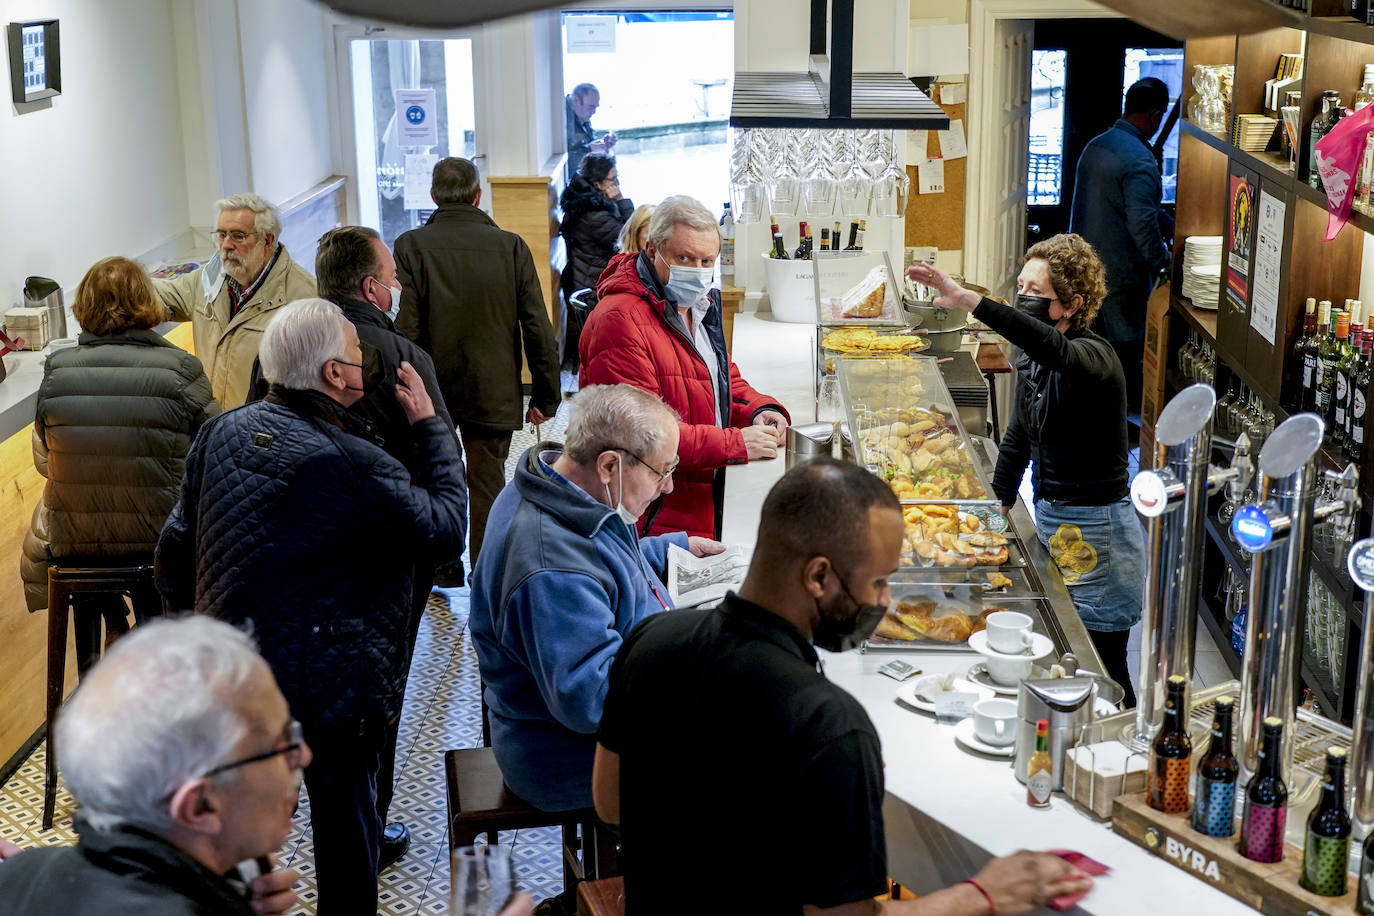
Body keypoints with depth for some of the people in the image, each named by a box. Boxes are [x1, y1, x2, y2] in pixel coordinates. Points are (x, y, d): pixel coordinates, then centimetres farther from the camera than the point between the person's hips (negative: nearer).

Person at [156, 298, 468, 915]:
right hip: (328, 684, -5)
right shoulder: (355, 466, -22)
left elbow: (175, 550, 6)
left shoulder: (220, 435, -2)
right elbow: (446, 521, -8)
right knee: (345, 821, 15)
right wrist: (430, 425, 1)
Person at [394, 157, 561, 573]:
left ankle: (443, 575, 23)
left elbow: (405, 328, -11)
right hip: (494, 394, 0)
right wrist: (545, 395, 4)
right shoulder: (511, 246, -5)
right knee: (487, 491, 11)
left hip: (430, 393, 0)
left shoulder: (412, 245, -8)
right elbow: (537, 329, -5)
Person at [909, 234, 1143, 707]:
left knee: (1101, 676, 0)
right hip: (1050, 520, 8)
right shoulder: (1032, 361, 6)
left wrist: (966, 300, -51)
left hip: (1096, 536, -8)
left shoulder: (1092, 357, -19)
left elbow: (1049, 345, -43)